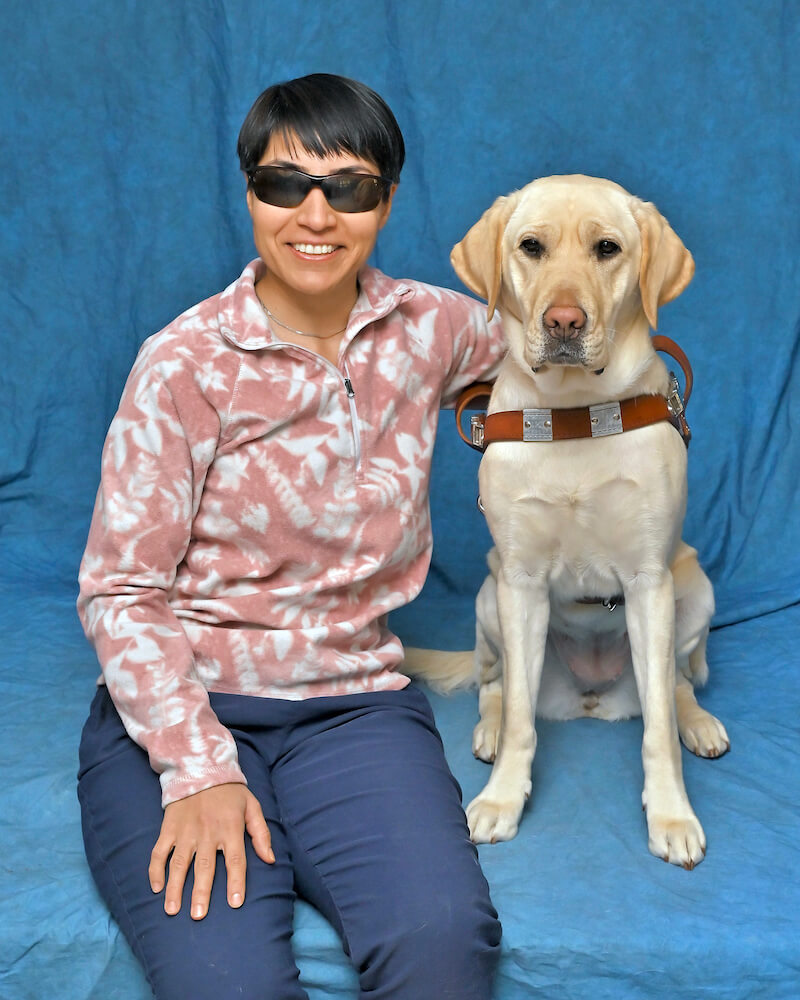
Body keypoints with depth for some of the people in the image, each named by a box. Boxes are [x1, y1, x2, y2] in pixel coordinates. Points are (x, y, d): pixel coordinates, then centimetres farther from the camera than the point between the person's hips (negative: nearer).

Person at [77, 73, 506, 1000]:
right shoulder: (185, 363, -6)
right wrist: (196, 767, -16)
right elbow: (119, 589, -7)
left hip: (354, 704, 3)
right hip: (180, 708, -2)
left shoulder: (430, 327, 5)